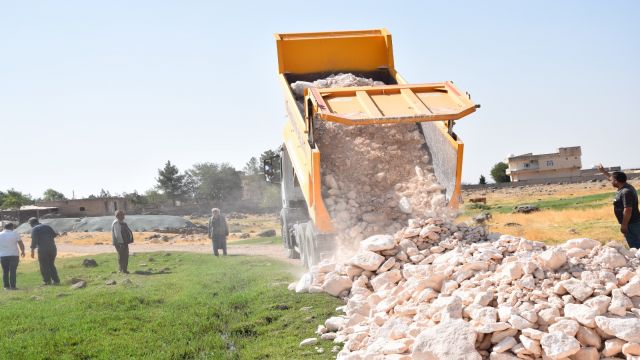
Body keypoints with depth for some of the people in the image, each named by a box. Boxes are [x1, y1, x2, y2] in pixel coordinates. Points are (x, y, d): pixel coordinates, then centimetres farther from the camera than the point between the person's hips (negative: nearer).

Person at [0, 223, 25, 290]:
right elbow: (21, 244, -1)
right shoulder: (15, 234, -2)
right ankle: (12, 286, -5)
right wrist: (22, 251, 15)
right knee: (12, 271, -2)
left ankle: (6, 286, 11)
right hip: (13, 255, -3)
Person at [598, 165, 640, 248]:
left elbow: (628, 210, -26)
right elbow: (612, 178, 27)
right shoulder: (624, 187, 8)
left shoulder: (626, 192, -23)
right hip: (632, 223, 10)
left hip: (631, 224, -10)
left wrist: (624, 225, -23)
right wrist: (603, 171, 35)